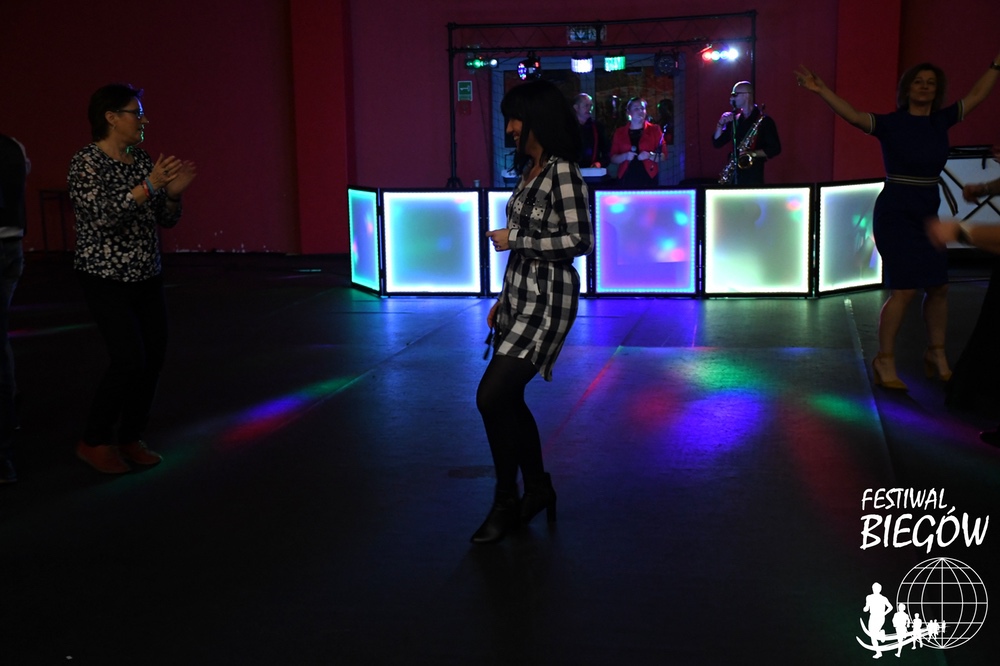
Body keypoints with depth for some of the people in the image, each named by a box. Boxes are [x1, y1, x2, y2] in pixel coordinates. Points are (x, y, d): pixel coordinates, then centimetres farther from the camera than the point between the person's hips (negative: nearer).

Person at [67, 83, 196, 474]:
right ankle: (94, 442, 6)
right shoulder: (85, 162, -11)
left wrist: (173, 193, -8)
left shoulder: (142, 160, 9)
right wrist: (148, 186, -28)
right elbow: (101, 216, -24)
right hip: (106, 280, -7)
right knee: (129, 361, -13)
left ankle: (130, 439, 20)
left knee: (154, 358, 4)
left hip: (147, 277, 7)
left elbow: (166, 220, 11)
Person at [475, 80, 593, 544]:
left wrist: (513, 240, -13)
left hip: (546, 299, -9)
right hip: (519, 295, 9)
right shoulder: (531, 170, 13)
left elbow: (579, 240, -18)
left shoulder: (562, 172, -14)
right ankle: (537, 488, 28)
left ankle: (506, 503, 4)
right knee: (506, 398, 11)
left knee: (493, 396, -12)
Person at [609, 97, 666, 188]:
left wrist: (649, 156, -14)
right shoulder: (620, 132, 11)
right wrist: (625, 156, -9)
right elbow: (613, 159, 10)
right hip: (626, 180, 1)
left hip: (648, 179, -1)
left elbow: (663, 156, 5)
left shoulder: (654, 130, 8)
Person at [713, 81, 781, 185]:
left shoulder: (764, 120, -4)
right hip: (732, 175, 5)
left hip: (753, 175, -5)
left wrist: (752, 153, -18)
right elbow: (717, 143, 13)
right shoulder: (734, 119, 13)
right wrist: (721, 124, -1)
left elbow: (775, 149, -6)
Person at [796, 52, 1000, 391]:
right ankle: (884, 361, 0)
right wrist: (821, 90, -38)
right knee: (904, 288, -10)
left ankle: (936, 355, 24)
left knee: (938, 286, 8)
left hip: (927, 216, 6)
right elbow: (852, 115, -25)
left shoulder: (941, 121, 6)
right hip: (895, 214, -6)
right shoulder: (890, 124, -10)